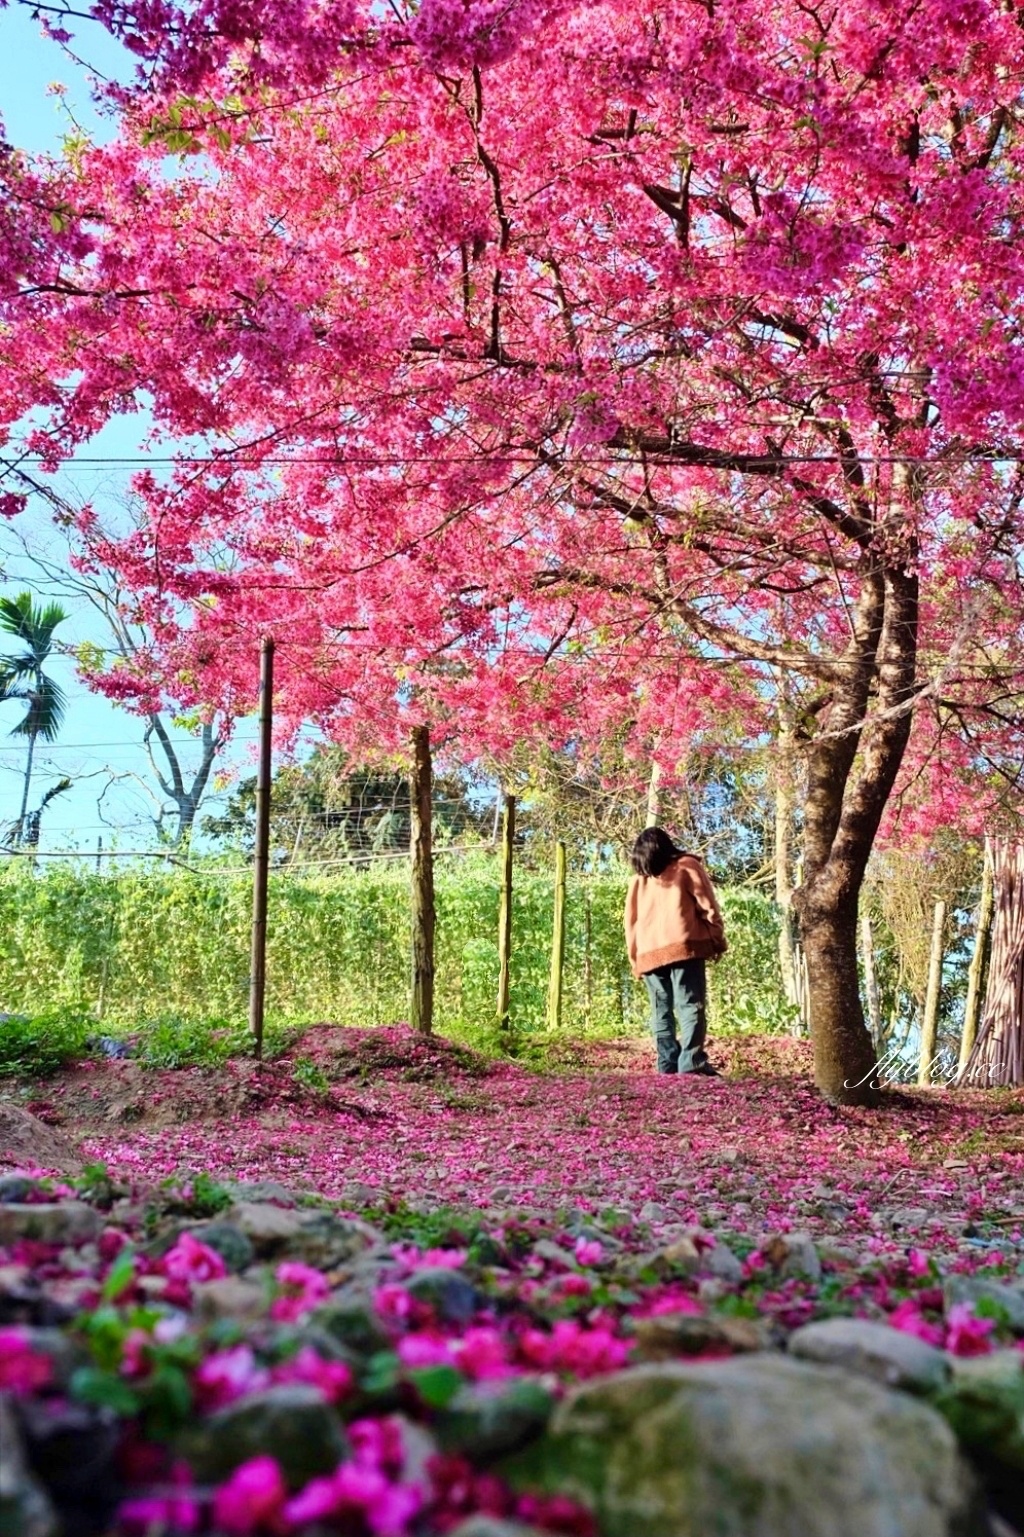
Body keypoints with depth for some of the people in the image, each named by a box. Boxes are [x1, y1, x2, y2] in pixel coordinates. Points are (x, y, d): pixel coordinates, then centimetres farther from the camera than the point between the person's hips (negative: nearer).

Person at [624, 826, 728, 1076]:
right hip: (683, 947, -3)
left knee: (661, 1012, 7)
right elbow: (707, 906, 3)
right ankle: (692, 1063, -22)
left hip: (649, 954, 3)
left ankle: (668, 1067, 0)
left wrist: (635, 958, 17)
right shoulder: (687, 866, 10)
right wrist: (718, 940, 10)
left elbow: (631, 921, 15)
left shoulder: (638, 879, 18)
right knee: (691, 1005, -8)